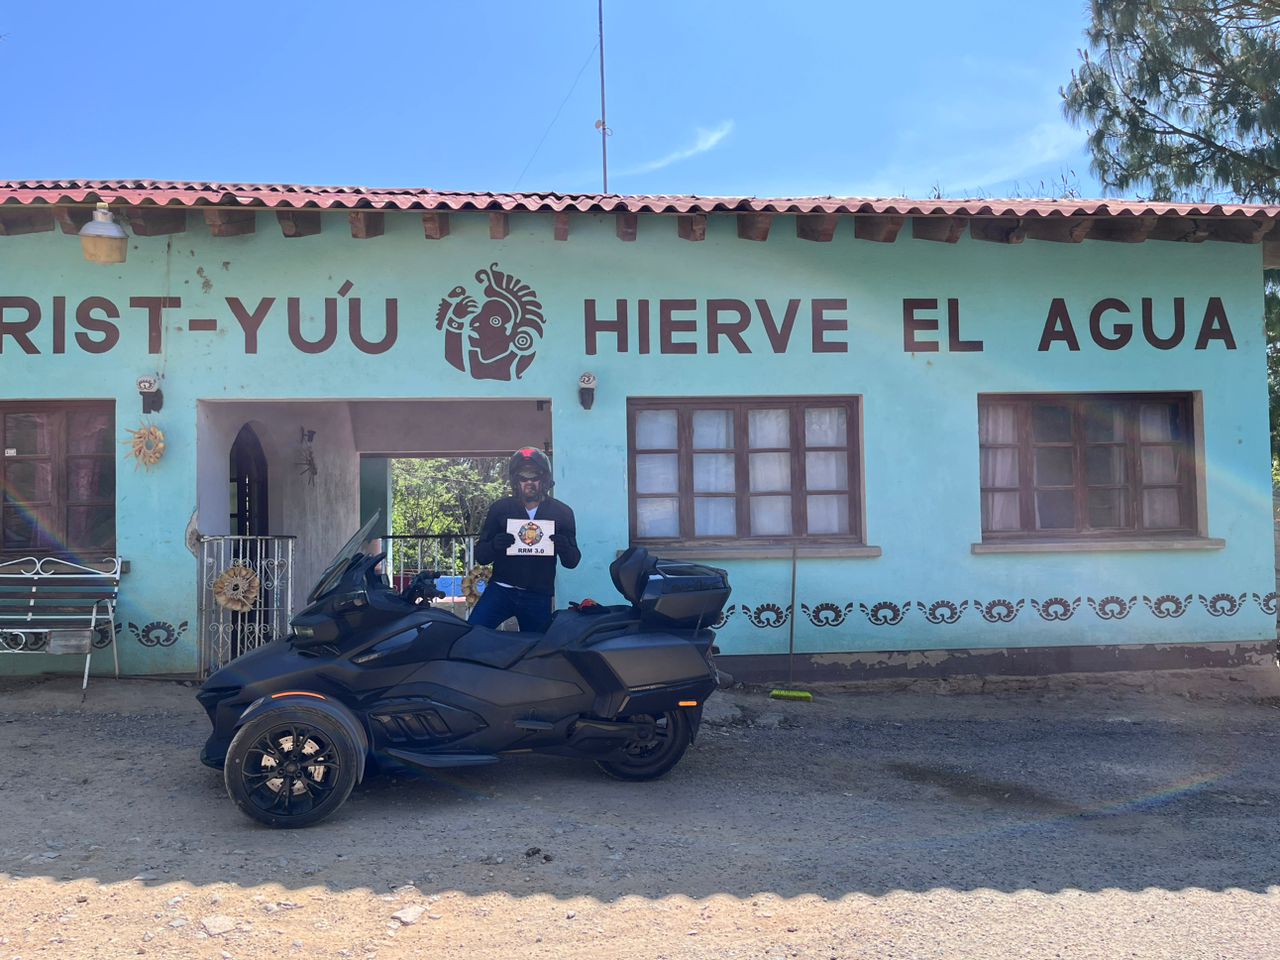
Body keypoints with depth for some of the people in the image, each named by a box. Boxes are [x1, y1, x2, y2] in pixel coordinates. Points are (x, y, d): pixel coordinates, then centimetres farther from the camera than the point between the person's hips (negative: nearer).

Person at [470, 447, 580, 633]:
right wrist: (494, 545, -19)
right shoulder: (500, 509, 4)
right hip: (501, 590, -1)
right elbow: (480, 556, 4)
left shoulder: (562, 513, 4)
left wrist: (564, 548, -17)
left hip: (538, 598, 1)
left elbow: (572, 562, 6)